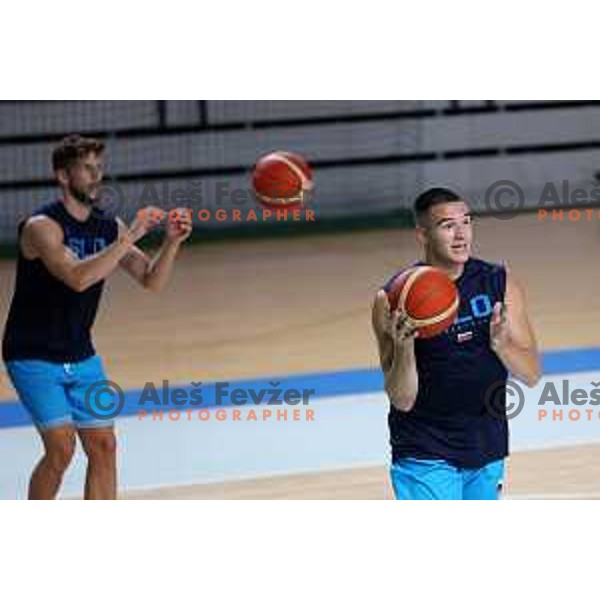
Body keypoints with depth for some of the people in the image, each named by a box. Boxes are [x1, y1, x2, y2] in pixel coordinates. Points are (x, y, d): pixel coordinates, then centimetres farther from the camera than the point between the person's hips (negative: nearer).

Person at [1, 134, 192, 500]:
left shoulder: (109, 226, 0)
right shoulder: (41, 226, -20)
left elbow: (152, 281, 0)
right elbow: (78, 278, -35)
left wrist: (172, 243, -18)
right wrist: (131, 237, -36)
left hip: (81, 357, 7)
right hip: (34, 358, -7)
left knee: (103, 446, 3)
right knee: (62, 447, -15)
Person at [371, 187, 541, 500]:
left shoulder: (499, 283, -3)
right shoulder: (393, 300, -13)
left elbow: (531, 374, -3)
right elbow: (402, 401, -15)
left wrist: (500, 343, -23)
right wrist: (403, 346, -33)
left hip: (487, 451, 4)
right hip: (425, 456, -4)